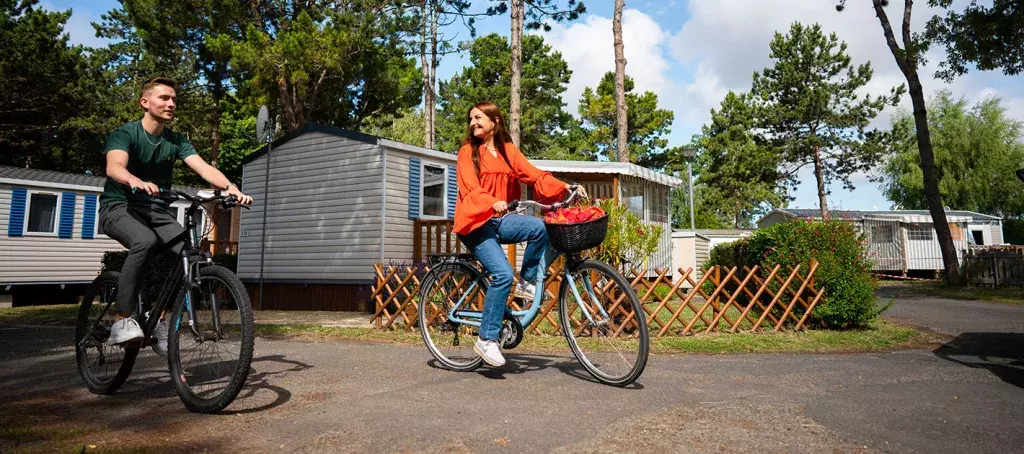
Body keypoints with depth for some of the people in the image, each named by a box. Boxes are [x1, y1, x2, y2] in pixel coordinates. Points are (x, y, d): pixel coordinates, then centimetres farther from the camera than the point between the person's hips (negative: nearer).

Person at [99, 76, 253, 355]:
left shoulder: (176, 141, 5)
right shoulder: (125, 134, -8)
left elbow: (203, 167, -12)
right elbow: (114, 167, -28)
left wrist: (230, 187, -32)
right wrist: (137, 182, -52)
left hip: (155, 209, 4)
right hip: (119, 207, -4)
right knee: (145, 241, -36)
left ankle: (159, 321, -8)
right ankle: (122, 322, -27)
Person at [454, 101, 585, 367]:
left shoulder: (508, 150, 12)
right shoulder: (468, 151, -1)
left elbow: (534, 175, 2)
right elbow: (471, 190, -14)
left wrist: (565, 188, -12)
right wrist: (493, 202, -35)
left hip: (499, 220, 4)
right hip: (475, 221, -4)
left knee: (539, 227, -26)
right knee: (503, 274, -23)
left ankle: (527, 282, -4)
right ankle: (486, 339, -10)